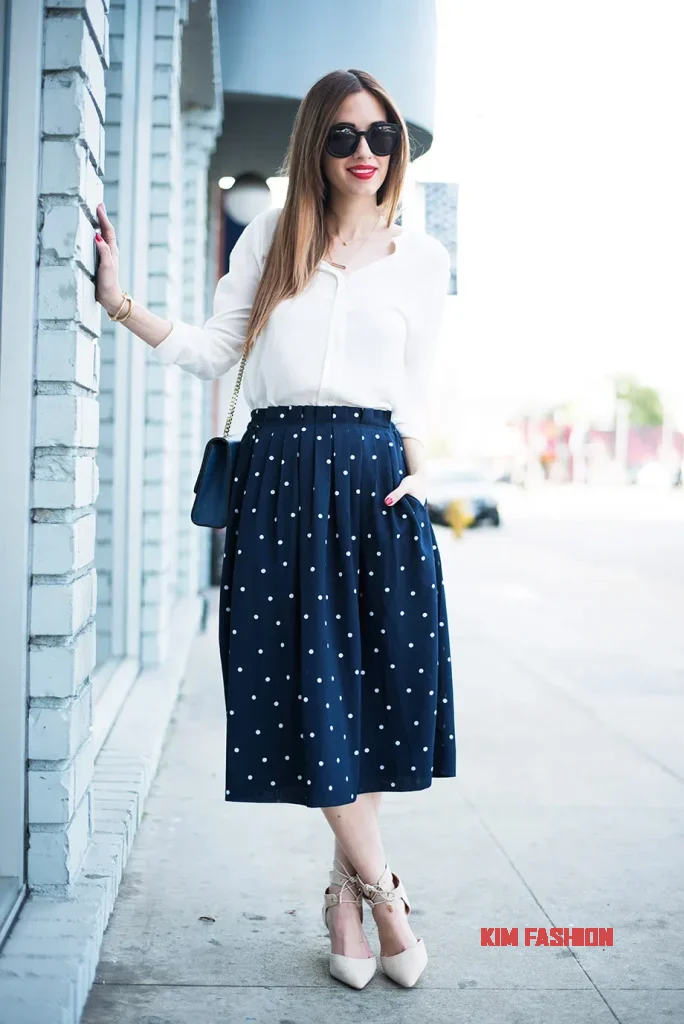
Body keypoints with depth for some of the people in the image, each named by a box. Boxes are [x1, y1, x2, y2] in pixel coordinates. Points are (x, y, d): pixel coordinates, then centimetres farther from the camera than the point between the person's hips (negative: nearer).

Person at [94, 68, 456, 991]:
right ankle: (384, 891, 11)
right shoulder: (271, 237, 10)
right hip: (281, 472, -1)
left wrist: (419, 467, -1)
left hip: (374, 472, 1)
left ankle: (346, 890, 15)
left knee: (381, 680, -2)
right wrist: (122, 301, -3)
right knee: (308, 688, -3)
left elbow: (414, 388, 14)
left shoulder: (423, 258, 11)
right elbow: (212, 351, 8)